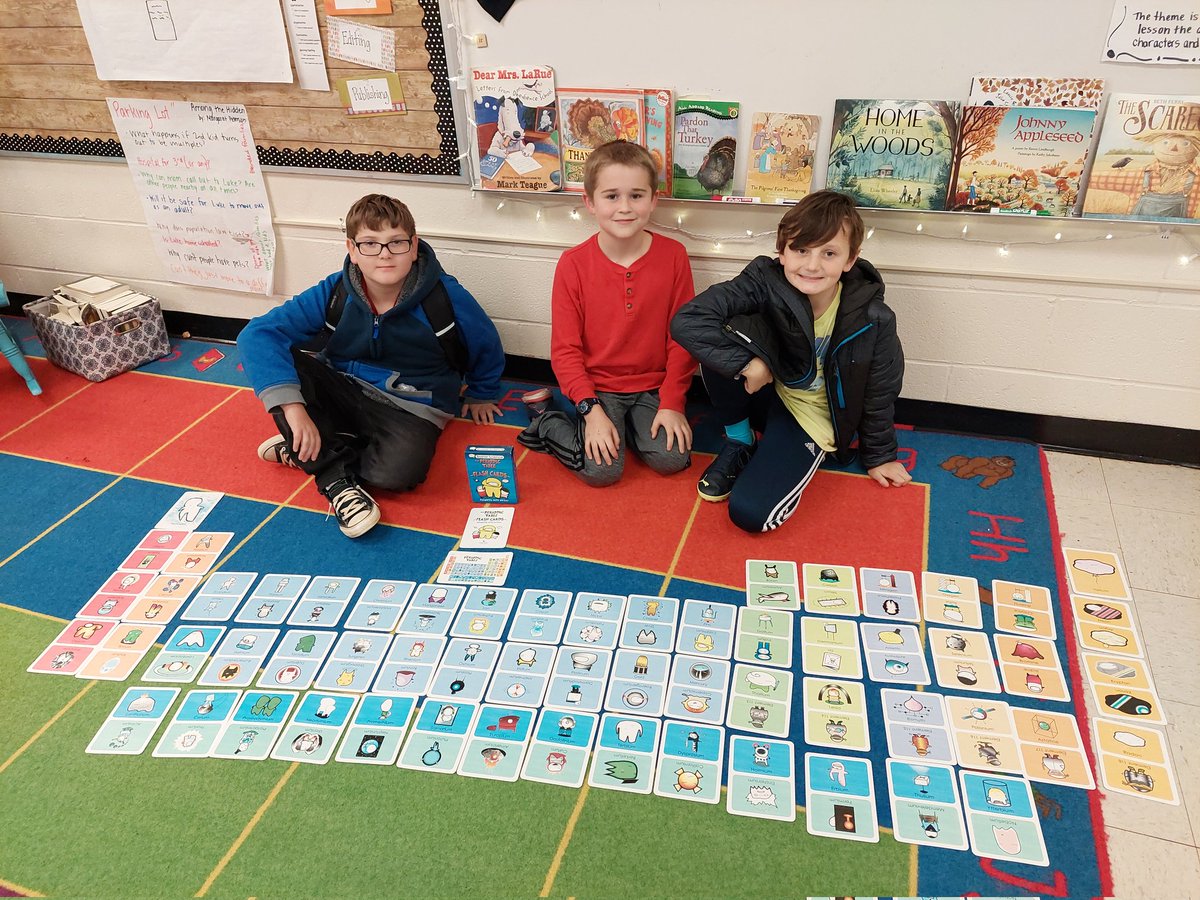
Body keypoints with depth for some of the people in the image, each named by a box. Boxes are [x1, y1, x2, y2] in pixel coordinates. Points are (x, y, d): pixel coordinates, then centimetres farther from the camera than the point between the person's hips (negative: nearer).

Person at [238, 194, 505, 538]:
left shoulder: (446, 297, -16)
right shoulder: (334, 292, -13)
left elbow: (487, 347, 3)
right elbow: (258, 333, -22)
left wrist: (481, 394, 19)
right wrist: (292, 407, -35)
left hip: (410, 408, -2)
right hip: (343, 391, 3)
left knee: (400, 470, -36)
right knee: (272, 355, -23)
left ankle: (313, 449, -7)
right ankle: (336, 478, -21)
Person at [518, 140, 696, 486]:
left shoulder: (673, 255, -8)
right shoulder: (573, 264, -12)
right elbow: (565, 348, -9)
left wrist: (672, 402, -9)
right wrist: (592, 410, -17)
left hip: (653, 386, 2)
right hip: (598, 387, -2)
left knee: (672, 459, -16)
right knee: (601, 470, -16)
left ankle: (627, 427, 14)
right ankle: (545, 422, 11)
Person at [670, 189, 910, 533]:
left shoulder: (874, 319, -20)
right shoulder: (765, 282, -22)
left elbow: (879, 394, -4)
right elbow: (686, 321, -32)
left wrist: (879, 457, 8)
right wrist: (747, 362, -35)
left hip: (810, 417, -2)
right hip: (760, 388, 3)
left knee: (750, 513, -26)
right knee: (723, 335, -30)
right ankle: (739, 442, -5)